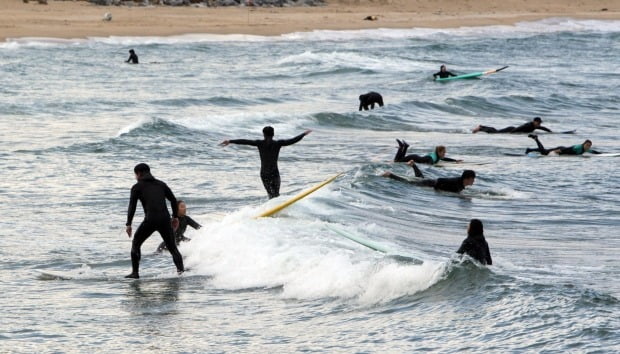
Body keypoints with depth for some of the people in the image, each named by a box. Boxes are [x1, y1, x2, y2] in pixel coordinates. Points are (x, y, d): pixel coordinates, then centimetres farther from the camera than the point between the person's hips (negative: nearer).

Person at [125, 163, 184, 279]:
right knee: (172, 247, 12)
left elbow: (132, 206, -1)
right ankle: (180, 268, -14)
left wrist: (128, 224, -2)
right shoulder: (161, 184, 20)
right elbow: (173, 200, 17)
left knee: (136, 244, 17)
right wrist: (175, 217, 23)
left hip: (150, 220, -3)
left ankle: (135, 272, 10)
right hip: (165, 219, 3)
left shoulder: (137, 187, 9)